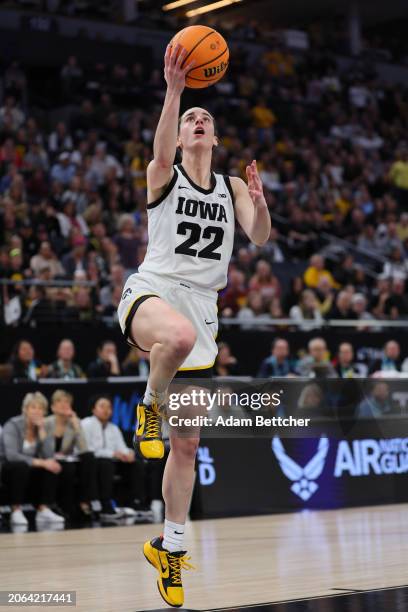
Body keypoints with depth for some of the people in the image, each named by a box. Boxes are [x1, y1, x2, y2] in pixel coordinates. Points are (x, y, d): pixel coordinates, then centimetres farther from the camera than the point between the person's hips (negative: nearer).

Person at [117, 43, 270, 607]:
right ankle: (150, 407, -15)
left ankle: (169, 547, 20)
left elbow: (260, 237, -2)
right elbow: (160, 153, -22)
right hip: (151, 292, -4)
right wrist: (174, 89, -36)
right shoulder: (163, 176, 2)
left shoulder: (233, 188, 14)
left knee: (187, 446, 5)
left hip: (202, 308, 4)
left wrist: (260, 203, -24)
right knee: (179, 333, -45)